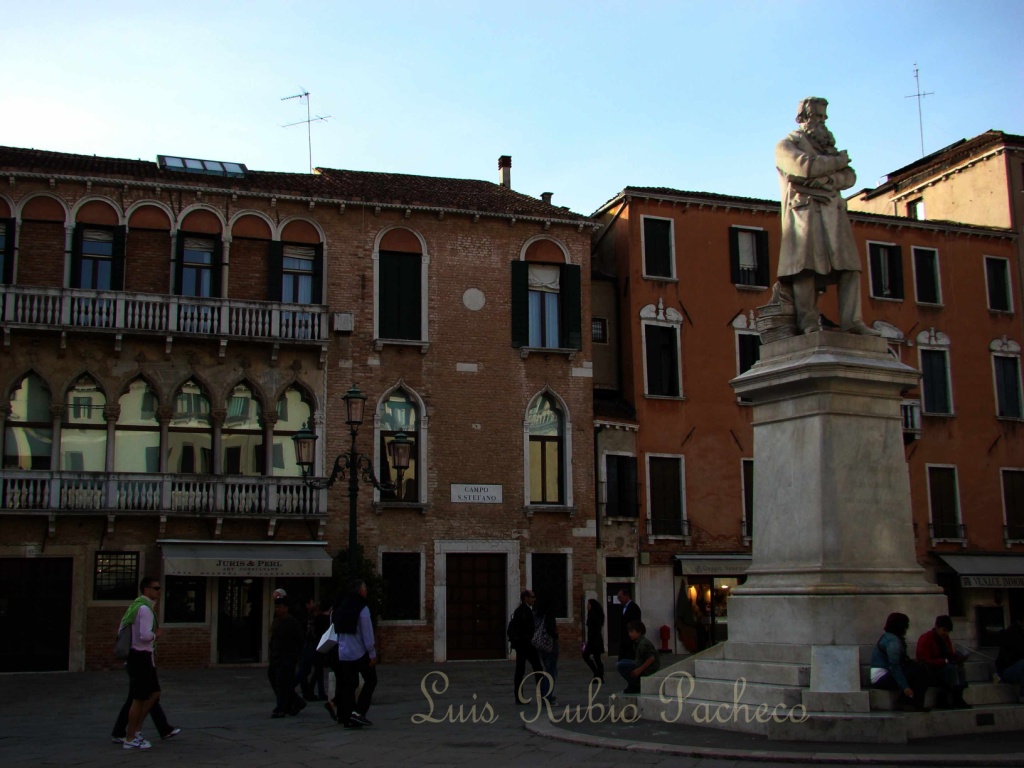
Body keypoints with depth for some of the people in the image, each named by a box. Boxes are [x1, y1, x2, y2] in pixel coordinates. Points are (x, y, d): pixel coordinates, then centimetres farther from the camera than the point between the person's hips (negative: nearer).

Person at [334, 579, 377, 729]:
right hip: (360, 653, -7)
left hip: (343, 653, 7)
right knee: (370, 681, 6)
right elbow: (367, 633, -15)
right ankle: (359, 712, -6)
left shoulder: (341, 608, 11)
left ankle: (347, 718, 8)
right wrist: (372, 654, -11)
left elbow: (338, 630, 15)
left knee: (348, 684, 10)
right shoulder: (362, 608, -13)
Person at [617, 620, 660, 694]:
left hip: (647, 670, -10)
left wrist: (639, 669, -23)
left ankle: (634, 686, -5)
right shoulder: (637, 642, 9)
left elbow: (651, 658, -26)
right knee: (622, 661, 21)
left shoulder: (643, 643, -21)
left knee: (621, 665, -17)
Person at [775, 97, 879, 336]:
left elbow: (849, 177, 14)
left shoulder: (828, 147, 30)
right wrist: (838, 160, 3)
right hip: (804, 211, -6)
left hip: (833, 212, 6)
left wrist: (826, 179, -6)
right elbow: (805, 166, -10)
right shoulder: (786, 146, 12)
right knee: (805, 266, -16)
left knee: (850, 266, -7)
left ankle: (851, 320, -11)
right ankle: (808, 322, -18)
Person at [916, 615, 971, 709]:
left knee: (959, 668, -20)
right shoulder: (925, 639, -15)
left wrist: (959, 657, -10)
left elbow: (951, 654, 14)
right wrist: (945, 661, -26)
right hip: (929, 670, -8)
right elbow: (925, 661, -21)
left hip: (943, 666, 8)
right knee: (951, 668, -30)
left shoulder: (945, 638, 11)